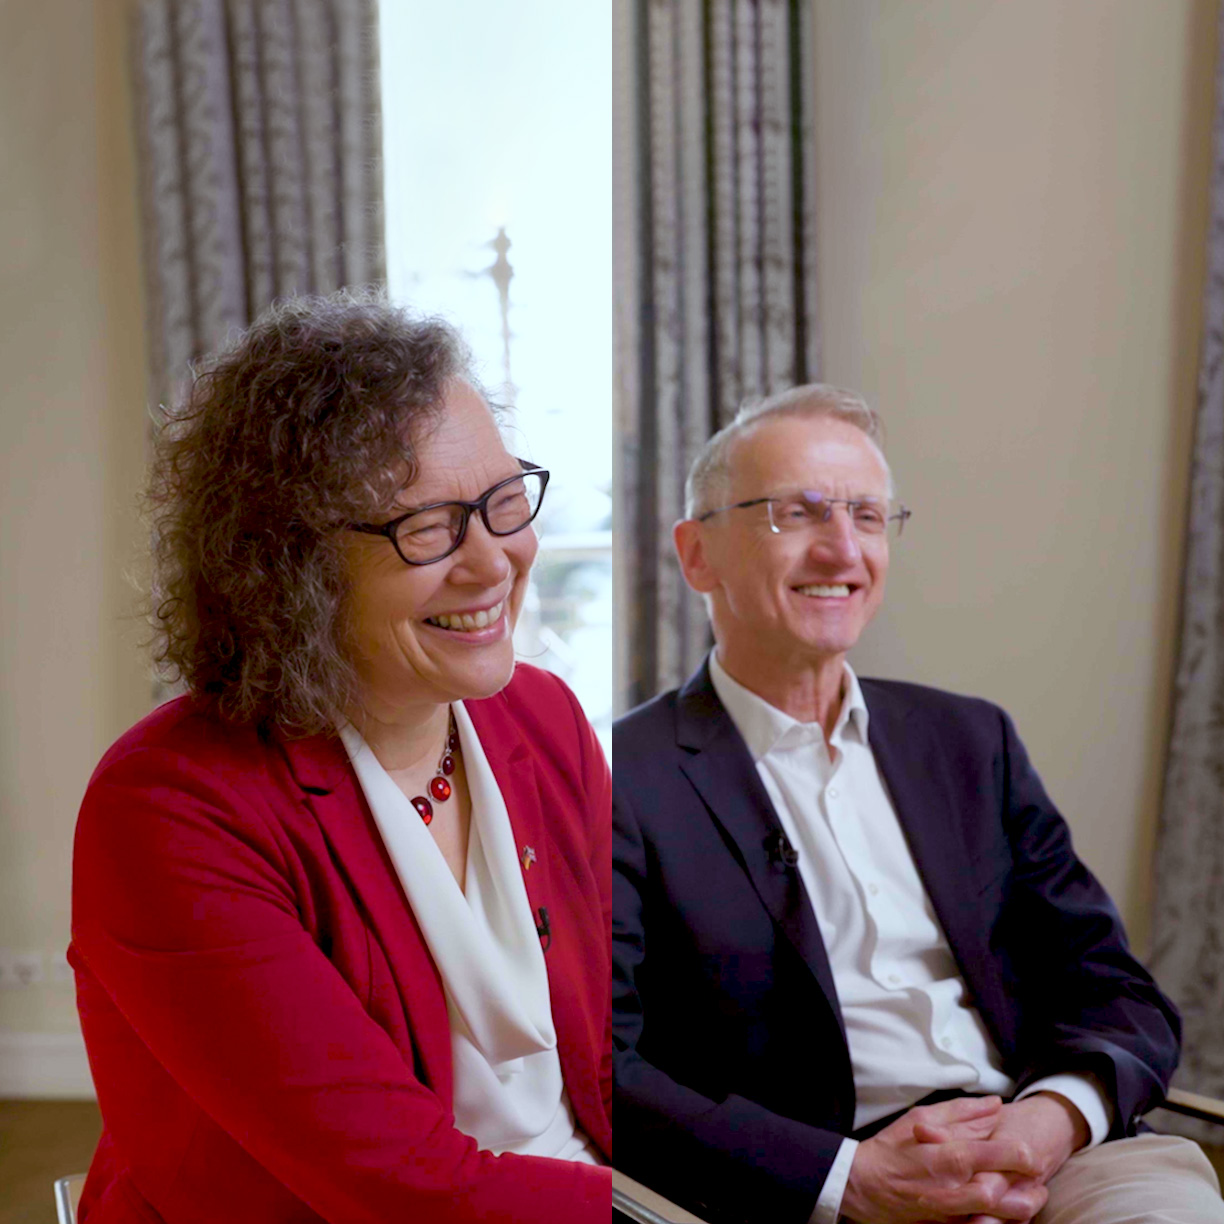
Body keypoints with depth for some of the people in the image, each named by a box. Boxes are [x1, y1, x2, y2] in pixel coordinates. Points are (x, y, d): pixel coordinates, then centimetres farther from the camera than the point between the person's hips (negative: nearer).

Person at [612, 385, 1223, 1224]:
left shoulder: (970, 742, 15)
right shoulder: (630, 778, -2)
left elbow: (1119, 991, 12)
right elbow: (605, 1070, -9)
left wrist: (1055, 1114, -9)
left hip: (1055, 1152, 5)